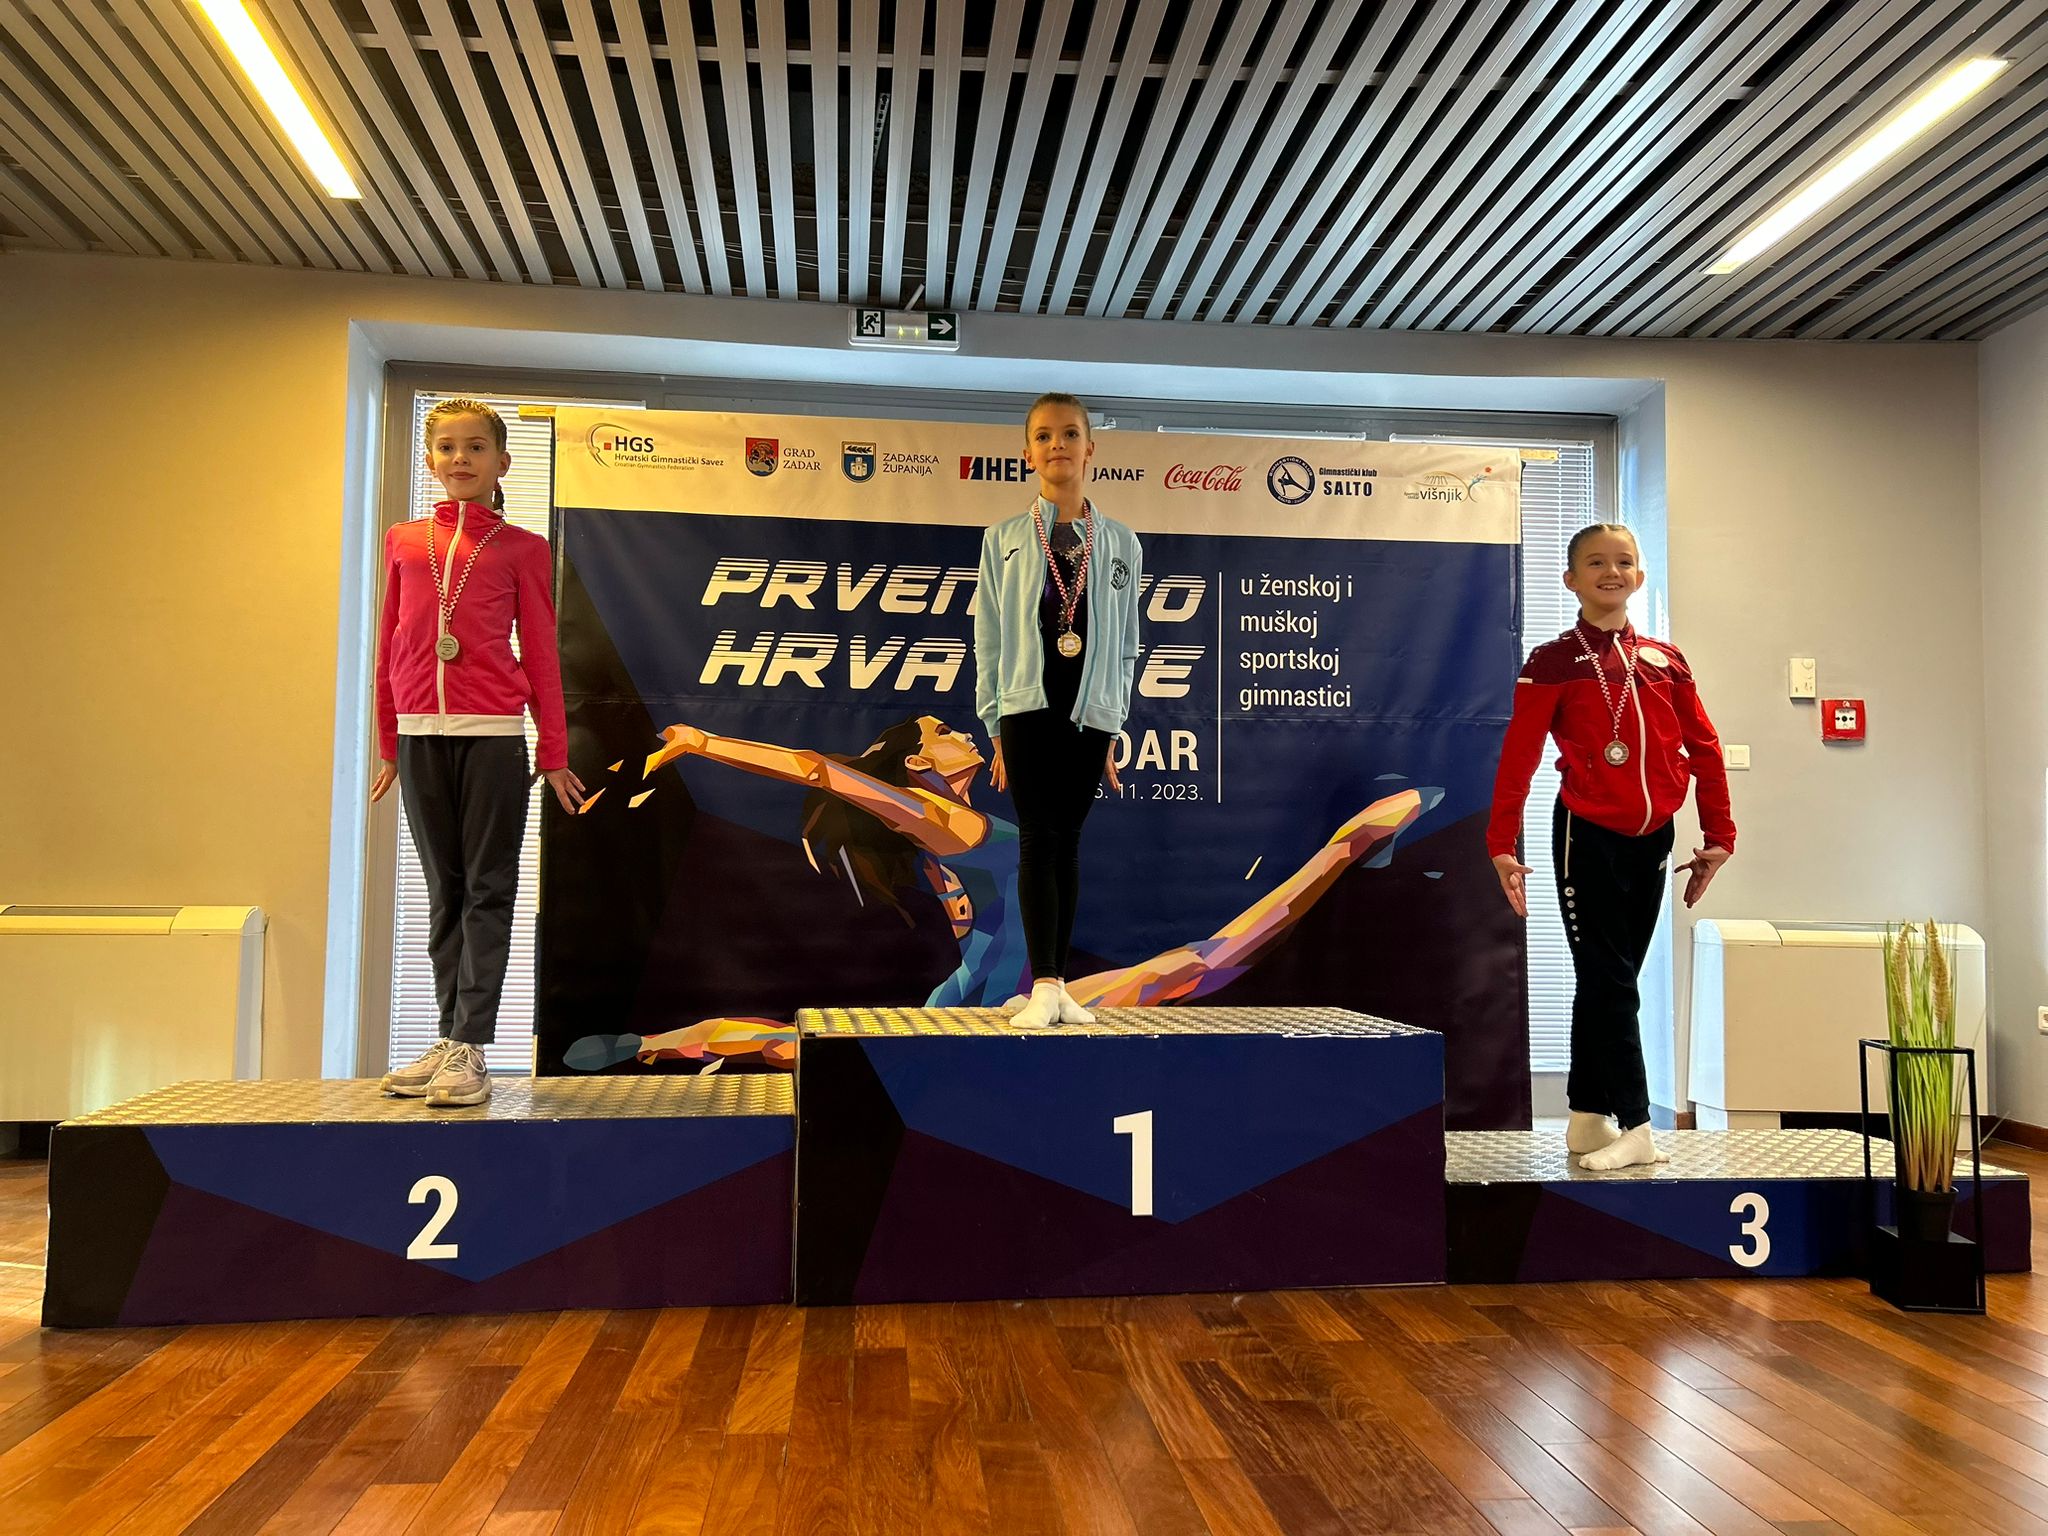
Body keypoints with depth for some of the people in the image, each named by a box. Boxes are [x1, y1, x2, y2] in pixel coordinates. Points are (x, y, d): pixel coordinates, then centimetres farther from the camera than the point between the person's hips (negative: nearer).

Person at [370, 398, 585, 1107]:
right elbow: (389, 648, 15)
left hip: (494, 735, -3)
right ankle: (450, 1039, 15)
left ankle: (470, 1049, -1)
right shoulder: (403, 541, 13)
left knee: (487, 890, -2)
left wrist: (554, 754, 1)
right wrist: (388, 745, 14)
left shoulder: (522, 548, 5)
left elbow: (540, 654, 4)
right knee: (444, 891, 9)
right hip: (421, 734, 3)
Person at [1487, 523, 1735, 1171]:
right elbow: (1518, 756, -9)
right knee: (1608, 981, -4)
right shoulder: (1554, 662, -4)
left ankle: (1588, 1118, 22)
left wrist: (1718, 837, 8)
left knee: (1614, 981, 11)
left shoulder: (1665, 660, 9)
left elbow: (1704, 750, 11)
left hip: (1651, 839, 5)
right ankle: (1635, 1128, 0)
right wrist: (1502, 845, -14)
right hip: (1588, 836, -5)